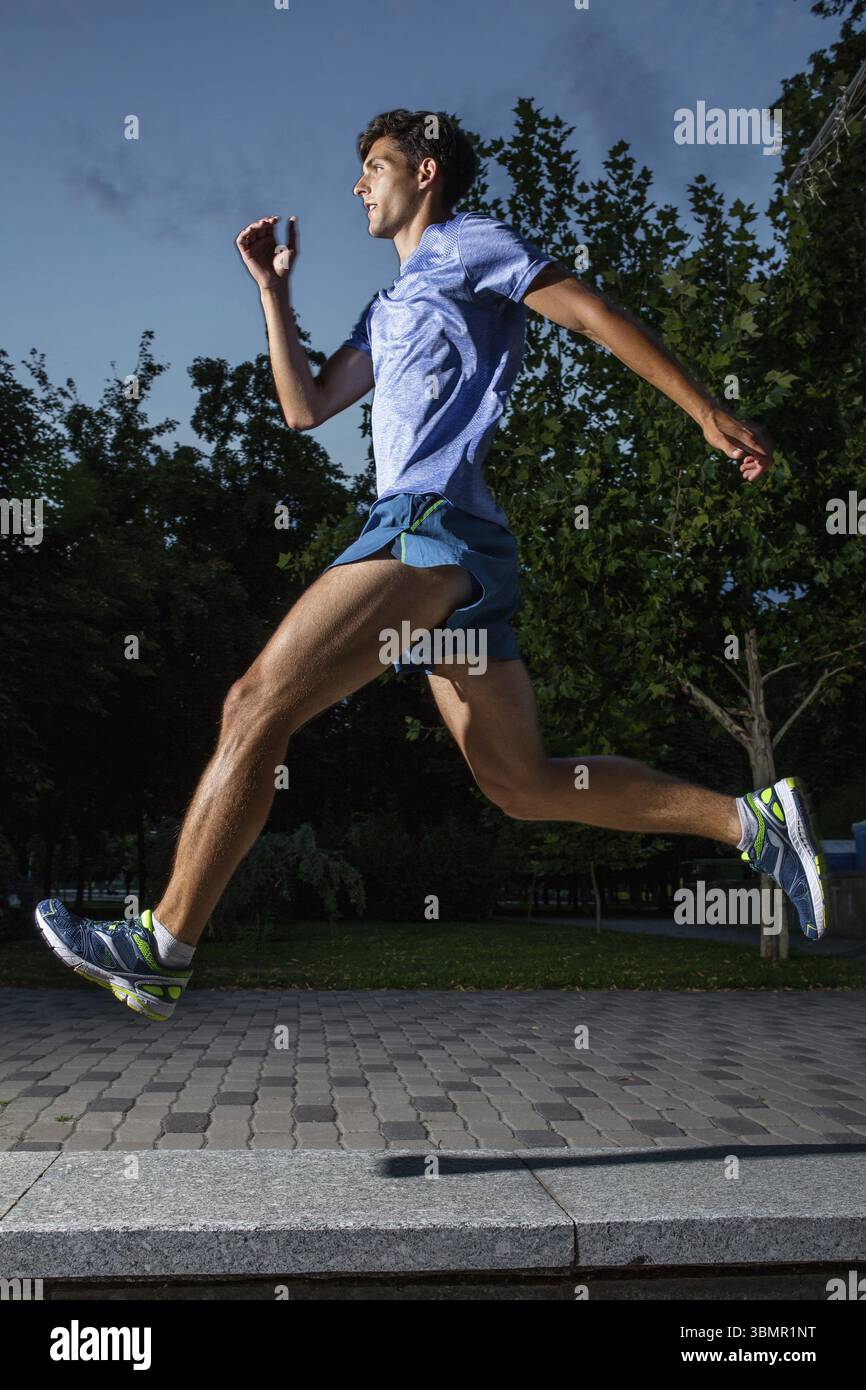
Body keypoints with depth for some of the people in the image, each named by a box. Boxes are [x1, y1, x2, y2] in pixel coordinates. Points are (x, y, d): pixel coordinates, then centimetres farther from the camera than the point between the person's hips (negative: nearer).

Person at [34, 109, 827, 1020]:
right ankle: (752, 821, 7)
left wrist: (707, 412, -6)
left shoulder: (469, 243, 8)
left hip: (432, 523, -10)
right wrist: (273, 288, 24)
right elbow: (306, 406, 27)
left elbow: (598, 317, 0)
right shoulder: (391, 305, 33)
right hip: (440, 545, 10)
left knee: (254, 706, -14)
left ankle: (162, 949, -10)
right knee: (526, 786, 6)